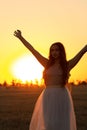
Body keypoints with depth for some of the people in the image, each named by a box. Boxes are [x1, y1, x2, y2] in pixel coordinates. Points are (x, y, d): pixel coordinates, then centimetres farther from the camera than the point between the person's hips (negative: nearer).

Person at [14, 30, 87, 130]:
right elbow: (32, 50, 13)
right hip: (48, 97, 1)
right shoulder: (47, 64, 8)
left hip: (62, 97, -1)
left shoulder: (68, 65, 3)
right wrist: (20, 37, 18)